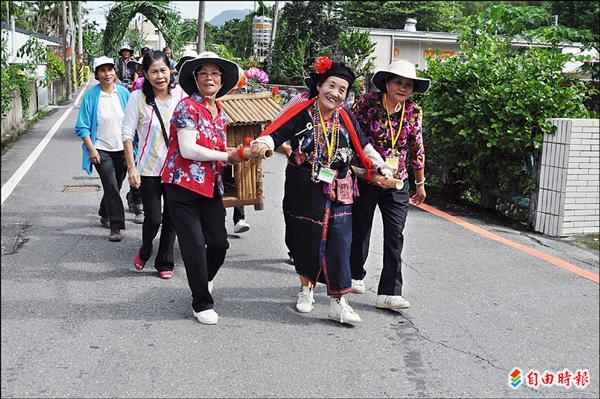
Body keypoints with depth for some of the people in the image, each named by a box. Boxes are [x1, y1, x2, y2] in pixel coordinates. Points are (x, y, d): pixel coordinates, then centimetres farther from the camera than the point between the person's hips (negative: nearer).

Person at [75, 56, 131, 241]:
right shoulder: (91, 96, -9)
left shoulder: (123, 92, -1)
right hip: (101, 150, -4)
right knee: (111, 187, -13)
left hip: (122, 149, 4)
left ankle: (105, 215, 39)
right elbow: (82, 127, -5)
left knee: (115, 186, 16)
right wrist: (91, 149, -13)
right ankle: (116, 227, -7)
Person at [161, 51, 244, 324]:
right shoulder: (187, 107, -10)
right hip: (183, 184, -7)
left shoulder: (220, 112, 13)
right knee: (194, 244, -3)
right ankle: (202, 302, 13)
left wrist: (234, 153, 6)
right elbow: (188, 150, -18)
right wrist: (226, 156, -13)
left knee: (219, 243, 6)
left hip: (211, 186, 7)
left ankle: (203, 280, 38)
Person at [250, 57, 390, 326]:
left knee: (338, 245, -3)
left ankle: (338, 303, 5)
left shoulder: (345, 118, 3)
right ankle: (306, 289, 35)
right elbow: (277, 133, -20)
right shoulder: (301, 113, -8)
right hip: (303, 191, -2)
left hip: (337, 193, 2)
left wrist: (381, 167, 15)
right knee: (305, 240, 11)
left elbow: (362, 145, 14)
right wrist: (263, 143, -40)